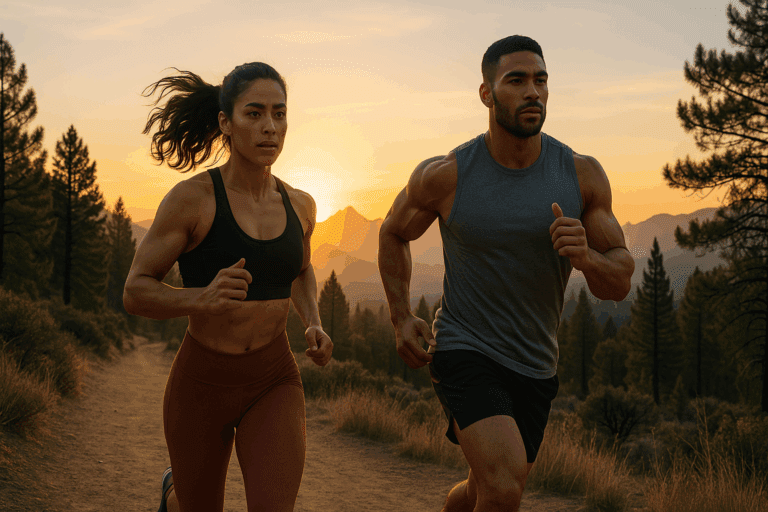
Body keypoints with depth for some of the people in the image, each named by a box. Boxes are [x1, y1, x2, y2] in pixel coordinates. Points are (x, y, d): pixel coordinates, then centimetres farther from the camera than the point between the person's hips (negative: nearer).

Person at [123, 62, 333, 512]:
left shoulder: (299, 204, 0)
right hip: (201, 382, -2)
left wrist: (315, 325, 0)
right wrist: (203, 298, -33)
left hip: (274, 382, 2)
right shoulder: (190, 197, -14)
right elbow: (136, 293, -12)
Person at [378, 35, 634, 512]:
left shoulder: (583, 176, -7)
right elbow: (393, 232, 9)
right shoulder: (445, 175, -12)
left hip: (536, 366, 4)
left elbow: (620, 284, -3)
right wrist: (402, 318, -3)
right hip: (465, 351, -4)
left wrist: (586, 257, -27)